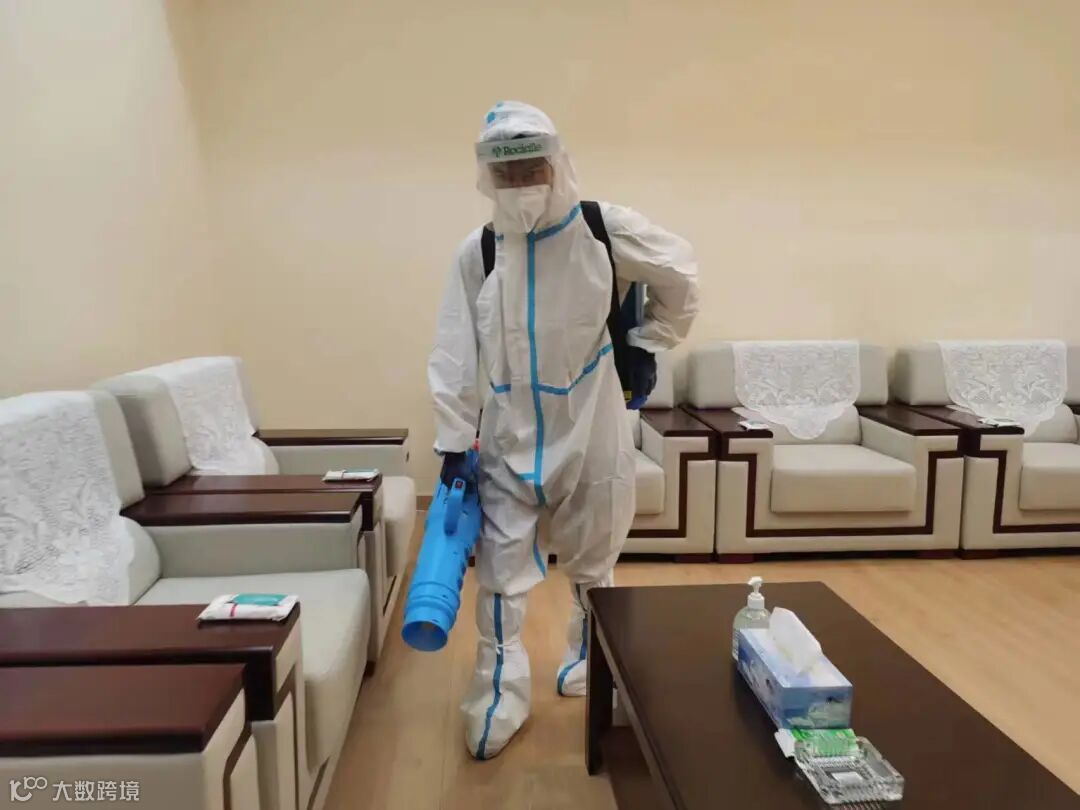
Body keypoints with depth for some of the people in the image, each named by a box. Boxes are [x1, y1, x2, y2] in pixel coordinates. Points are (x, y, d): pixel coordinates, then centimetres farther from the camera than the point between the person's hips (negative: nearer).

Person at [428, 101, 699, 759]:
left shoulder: (607, 231, -8)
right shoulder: (476, 254, -4)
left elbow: (681, 278, 8)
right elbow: (456, 357, -4)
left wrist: (648, 347, 4)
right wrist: (454, 444, -8)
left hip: (591, 437, -1)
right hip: (509, 442, 1)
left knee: (593, 566, 16)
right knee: (501, 577, 4)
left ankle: (591, 664, 43)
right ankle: (500, 700, 22)